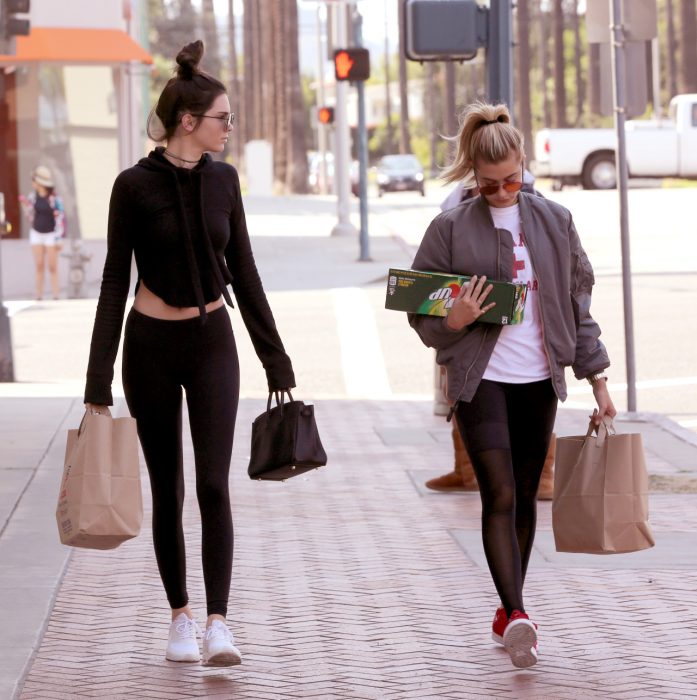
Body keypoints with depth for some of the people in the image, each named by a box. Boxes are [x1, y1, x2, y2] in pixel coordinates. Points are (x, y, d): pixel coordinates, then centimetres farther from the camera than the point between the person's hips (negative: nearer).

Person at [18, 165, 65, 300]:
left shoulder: (54, 198, -16)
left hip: (51, 234, -4)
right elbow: (31, 216, 8)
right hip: (36, 234, 4)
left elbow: (60, 218, -14)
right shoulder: (33, 196, -1)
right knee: (39, 266, 3)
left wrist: (59, 239, -16)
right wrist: (25, 205, -9)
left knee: (52, 267, -1)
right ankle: (38, 296, 4)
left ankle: (56, 296, 3)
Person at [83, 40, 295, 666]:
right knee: (168, 492, 6)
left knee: (214, 485, -9)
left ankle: (218, 624, -12)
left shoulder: (222, 180, 2)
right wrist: (99, 379, -10)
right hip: (151, 347, -2)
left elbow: (243, 271, 9)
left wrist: (276, 358, 11)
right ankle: (181, 616, 19)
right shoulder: (135, 186, -9)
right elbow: (115, 281, -7)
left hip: (213, 343, 2)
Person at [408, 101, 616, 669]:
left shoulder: (553, 221, 6)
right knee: (500, 494, -15)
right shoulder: (451, 228, -2)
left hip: (539, 379, 3)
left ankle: (508, 614, 20)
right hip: (481, 380, -3)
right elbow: (421, 314, 3)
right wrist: (452, 322, -18)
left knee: (525, 497, 8)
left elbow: (578, 302, 12)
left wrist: (597, 375, 9)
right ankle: (517, 616, -22)